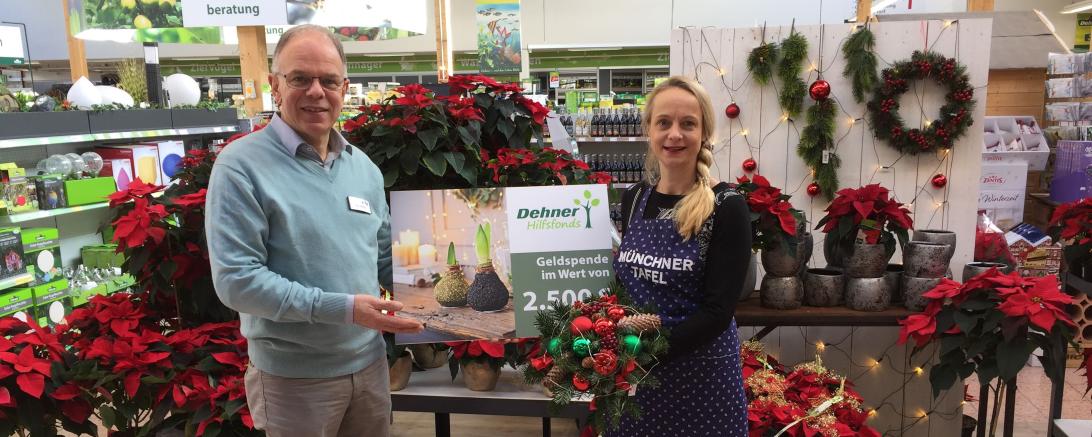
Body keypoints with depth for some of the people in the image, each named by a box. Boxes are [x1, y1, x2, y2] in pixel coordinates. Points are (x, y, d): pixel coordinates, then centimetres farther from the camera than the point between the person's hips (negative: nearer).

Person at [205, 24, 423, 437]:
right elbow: (236, 279, -19)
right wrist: (340, 308, -23)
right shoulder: (241, 165, -13)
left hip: (370, 364, 6)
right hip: (293, 377, -5)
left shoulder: (364, 167, 5)